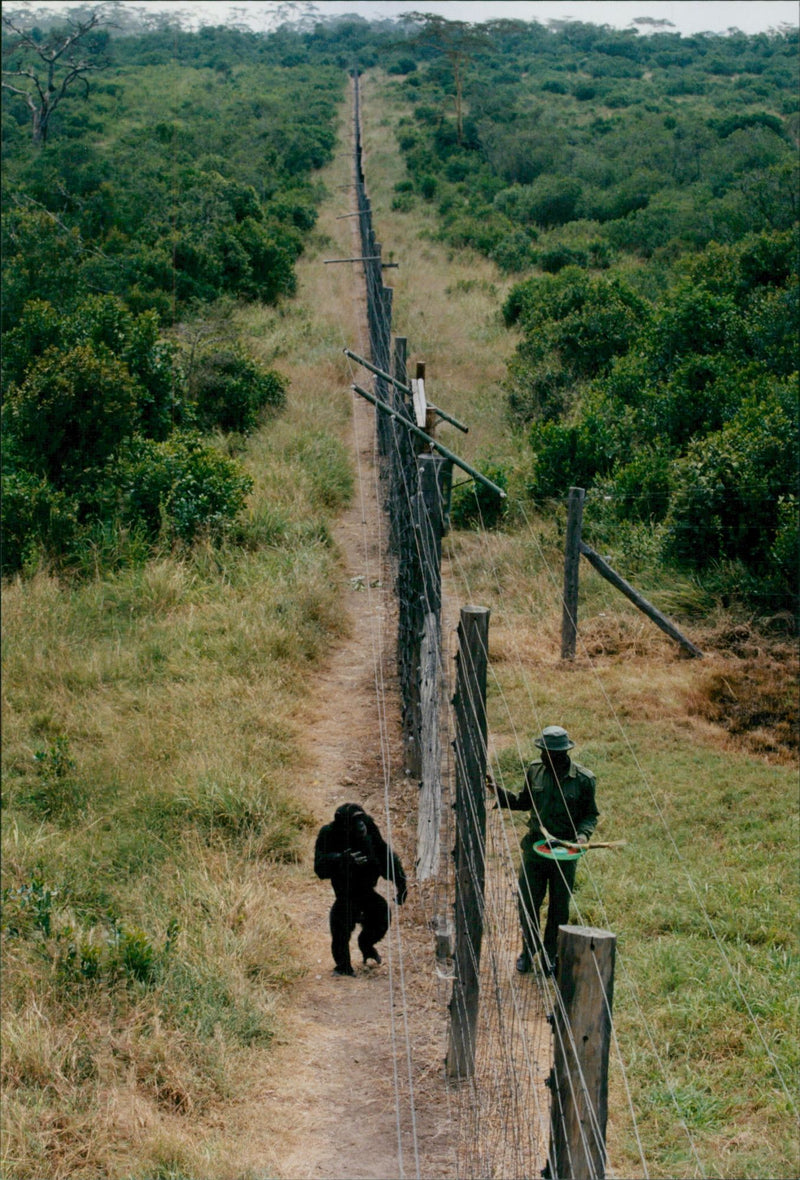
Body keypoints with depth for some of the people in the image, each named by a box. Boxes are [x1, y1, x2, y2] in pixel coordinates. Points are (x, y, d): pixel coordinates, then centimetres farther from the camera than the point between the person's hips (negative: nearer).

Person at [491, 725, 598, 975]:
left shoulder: (583, 779, -8)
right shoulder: (535, 770, 1)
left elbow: (590, 814, 2)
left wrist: (583, 833, -17)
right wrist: (500, 792, 1)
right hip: (534, 848, 2)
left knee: (559, 908, 8)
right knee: (527, 903, 4)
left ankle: (550, 955, 25)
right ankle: (529, 949, 26)